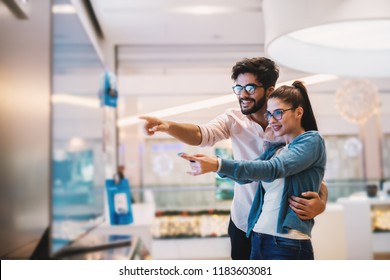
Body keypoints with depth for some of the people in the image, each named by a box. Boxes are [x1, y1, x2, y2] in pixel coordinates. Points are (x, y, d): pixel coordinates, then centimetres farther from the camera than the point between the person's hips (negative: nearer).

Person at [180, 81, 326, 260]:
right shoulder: (274, 149, 17)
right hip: (257, 240, 6)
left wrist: (219, 165, -30)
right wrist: (212, 164, -13)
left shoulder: (312, 140, -5)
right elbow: (245, 176, 4)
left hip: (289, 245, -6)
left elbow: (273, 169, -21)